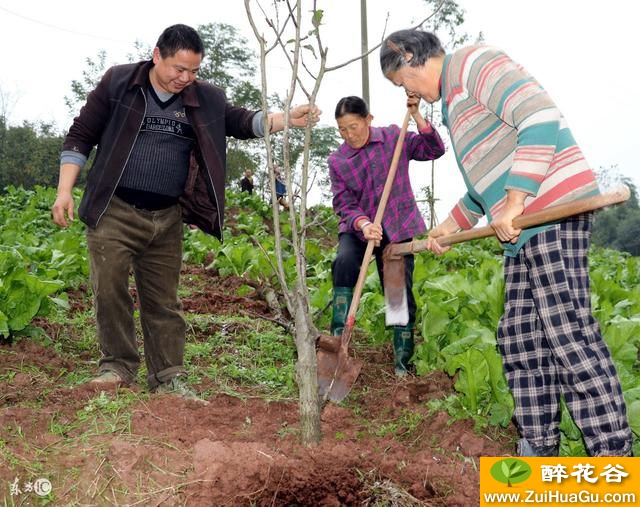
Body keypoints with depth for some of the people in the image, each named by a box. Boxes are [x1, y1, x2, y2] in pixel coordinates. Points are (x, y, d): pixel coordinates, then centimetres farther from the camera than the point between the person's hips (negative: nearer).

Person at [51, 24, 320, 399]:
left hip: (167, 218, 3)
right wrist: (65, 189, -5)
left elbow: (242, 122, 4)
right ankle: (118, 366, 13)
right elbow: (81, 136, 1)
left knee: (164, 301, 8)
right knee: (110, 289, -4)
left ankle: (168, 377, 15)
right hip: (114, 212, -2)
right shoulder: (118, 83, -3)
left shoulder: (206, 99, 4)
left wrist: (287, 119, -15)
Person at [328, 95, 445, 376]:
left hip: (397, 227, 0)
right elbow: (344, 204, -9)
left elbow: (434, 150, -4)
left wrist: (416, 116, -16)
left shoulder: (394, 137, -1)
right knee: (344, 262, -31)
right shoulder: (337, 160, -3)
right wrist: (363, 224, -30)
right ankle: (338, 339, -24)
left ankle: (402, 362, 11)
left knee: (400, 292, -2)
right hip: (357, 227, 0)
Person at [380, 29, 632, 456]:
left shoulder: (473, 63, -5)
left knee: (569, 333, -10)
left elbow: (542, 119, -20)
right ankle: (540, 447, 18)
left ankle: (613, 453, -3)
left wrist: (513, 203, -21)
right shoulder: (455, 100, 26)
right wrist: (449, 228, 33)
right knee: (521, 336, 10)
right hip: (526, 226, 11)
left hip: (553, 208, -11)